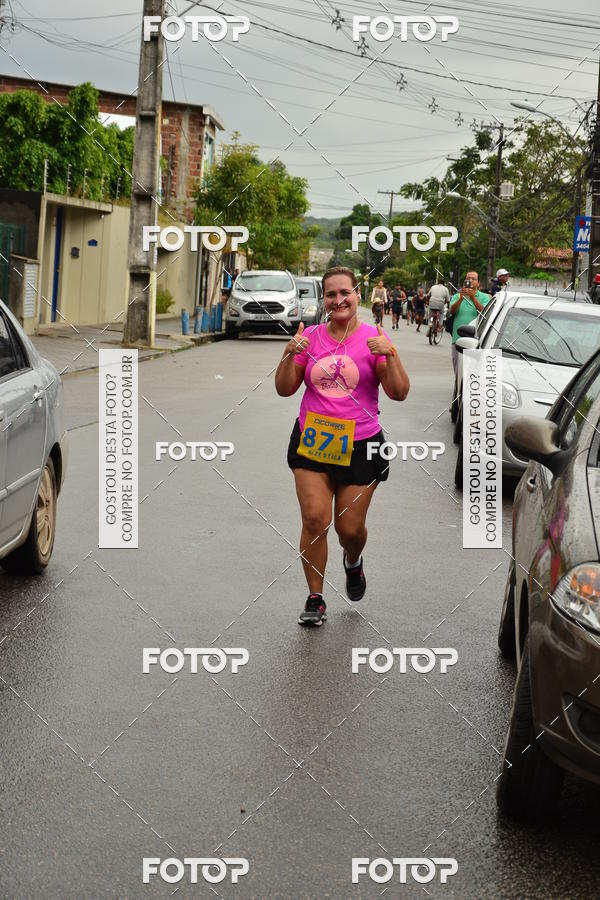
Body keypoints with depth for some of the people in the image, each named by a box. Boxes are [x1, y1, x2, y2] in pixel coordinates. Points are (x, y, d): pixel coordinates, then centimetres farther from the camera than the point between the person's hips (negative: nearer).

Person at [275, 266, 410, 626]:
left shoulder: (374, 337, -3)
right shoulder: (310, 337, 4)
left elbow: (399, 392, -8)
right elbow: (284, 389, 5)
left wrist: (390, 354, -22)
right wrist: (290, 354, -11)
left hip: (360, 445, -1)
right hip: (312, 441, 2)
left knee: (351, 528, 4)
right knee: (315, 519, -8)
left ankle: (353, 561, 41)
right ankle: (315, 599, 5)